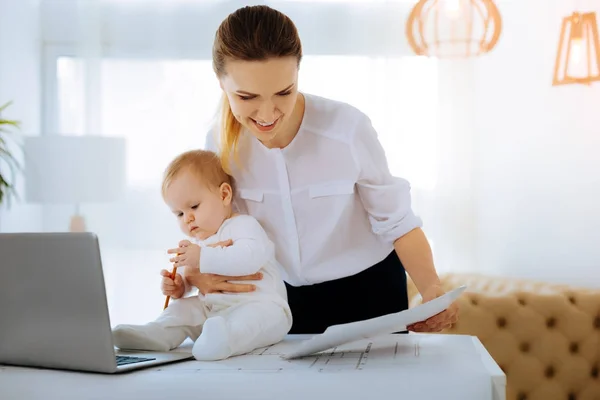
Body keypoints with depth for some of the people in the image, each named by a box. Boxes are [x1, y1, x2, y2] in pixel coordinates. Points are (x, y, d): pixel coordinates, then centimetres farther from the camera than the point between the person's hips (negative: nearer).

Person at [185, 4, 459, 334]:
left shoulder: (348, 129, -26)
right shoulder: (219, 143, -15)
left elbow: (397, 221, -15)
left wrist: (430, 288, -29)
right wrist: (198, 272, -25)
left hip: (368, 291, -3)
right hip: (286, 300, 3)